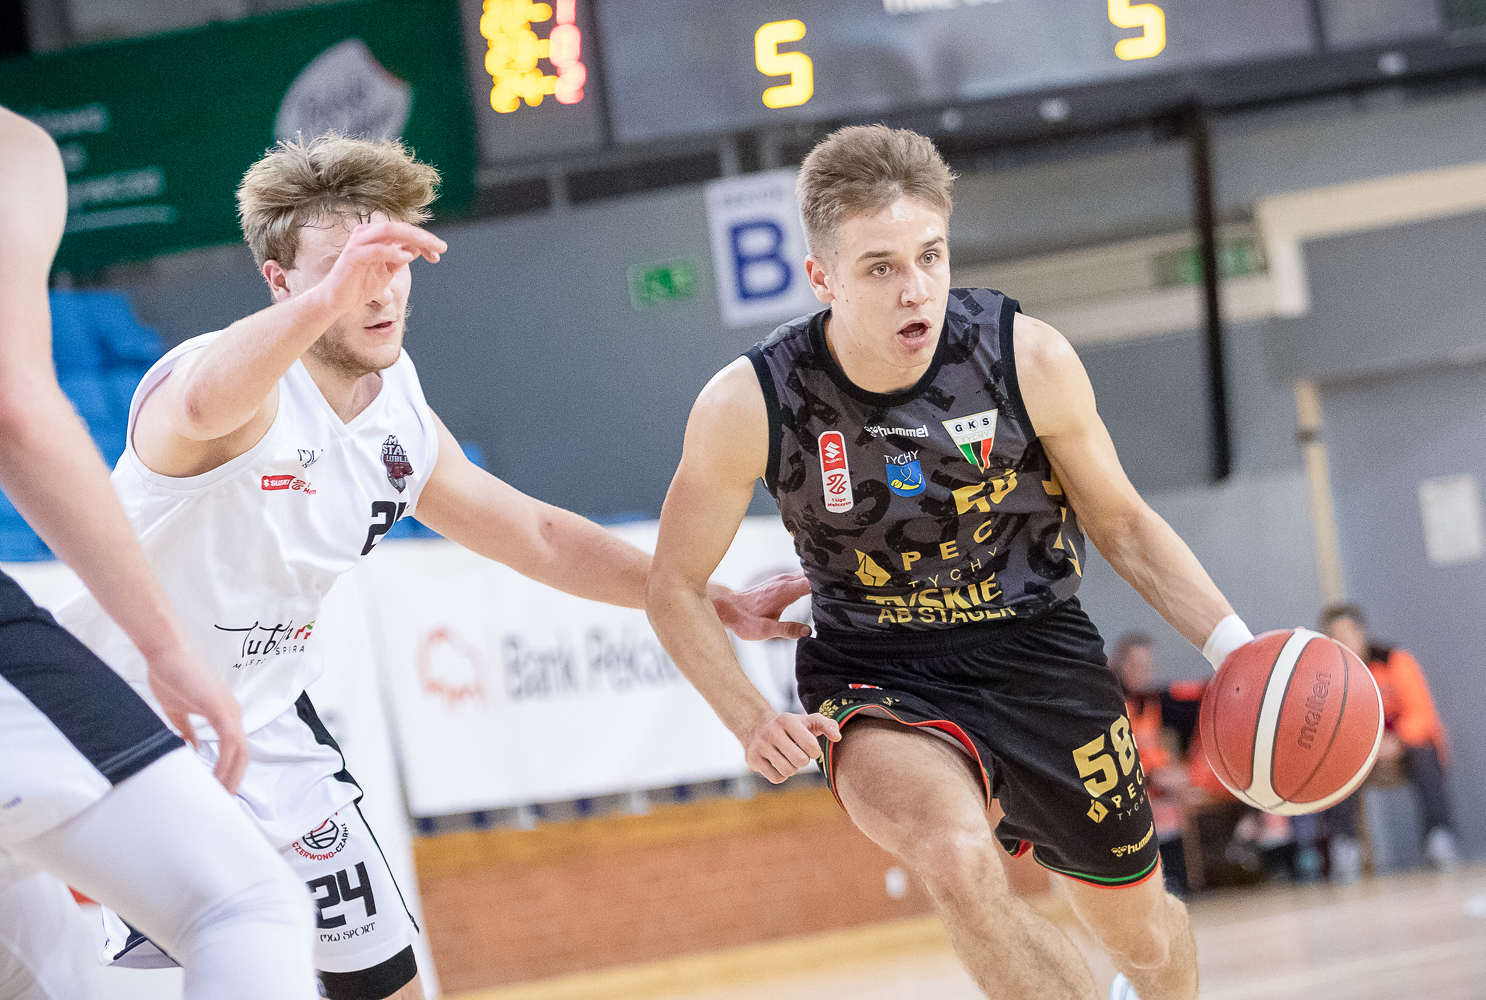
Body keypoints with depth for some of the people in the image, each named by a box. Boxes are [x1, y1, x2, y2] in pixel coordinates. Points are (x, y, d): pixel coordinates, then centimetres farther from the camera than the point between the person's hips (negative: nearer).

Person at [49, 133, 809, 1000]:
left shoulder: (400, 425, 1)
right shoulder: (237, 384, -24)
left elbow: (537, 535, 14)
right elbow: (203, 407, -50)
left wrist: (717, 603, 13)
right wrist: (327, 298, -69)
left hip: (265, 730, 8)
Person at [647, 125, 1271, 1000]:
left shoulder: (1030, 360, -17)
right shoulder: (750, 406, -19)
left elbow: (1119, 520, 0)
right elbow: (676, 585, -4)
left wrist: (1232, 645, -13)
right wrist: (753, 722, -18)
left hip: (1036, 652, 2)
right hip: (875, 678, -2)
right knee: (957, 860, -34)